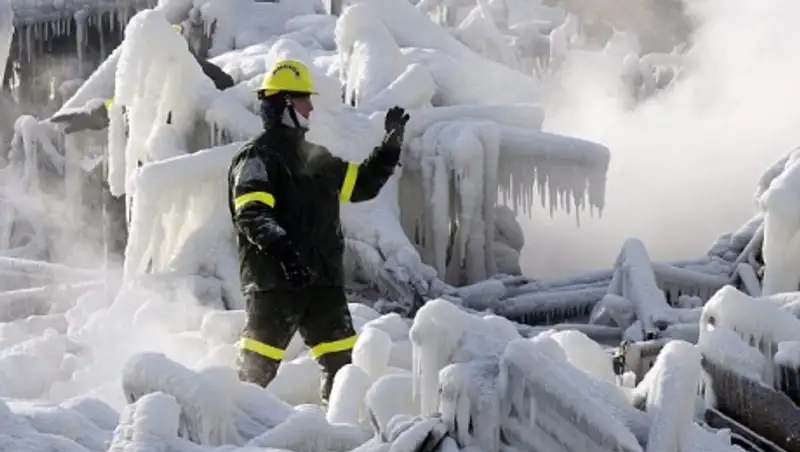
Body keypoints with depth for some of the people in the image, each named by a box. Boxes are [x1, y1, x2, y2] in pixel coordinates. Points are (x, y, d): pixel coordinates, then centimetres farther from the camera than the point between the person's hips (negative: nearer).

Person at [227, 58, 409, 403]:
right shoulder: (256, 158, -6)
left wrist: (391, 145, 19)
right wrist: (281, 246, -35)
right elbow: (251, 215, -20)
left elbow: (362, 184, 28)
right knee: (257, 367, -5)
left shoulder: (316, 159, 20)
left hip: (322, 279, 7)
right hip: (274, 279, -7)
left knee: (343, 360, 4)